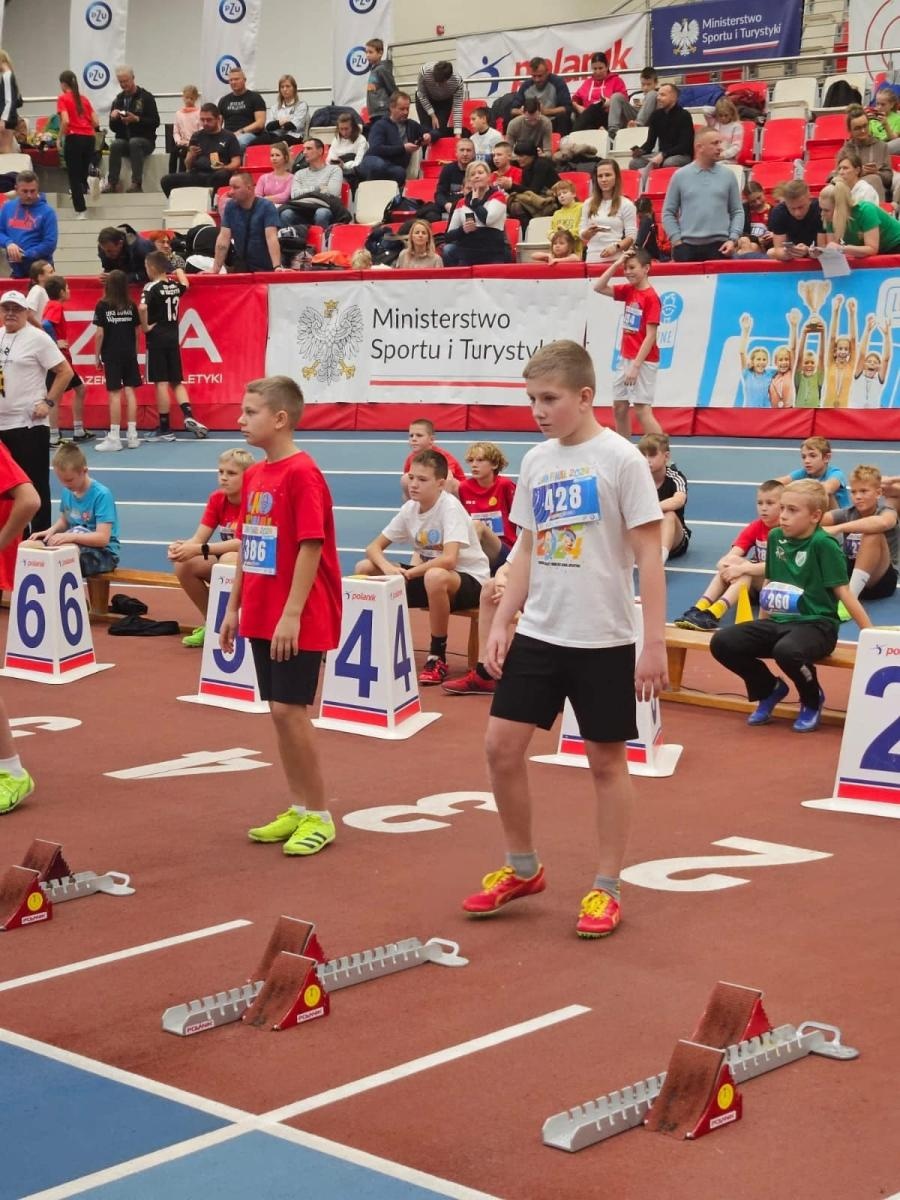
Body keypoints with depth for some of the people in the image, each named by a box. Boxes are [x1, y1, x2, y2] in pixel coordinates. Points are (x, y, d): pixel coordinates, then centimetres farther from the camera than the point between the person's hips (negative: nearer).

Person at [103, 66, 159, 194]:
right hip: (124, 139, 3)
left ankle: (137, 183, -39)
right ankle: (112, 183, -34)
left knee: (134, 143, -36)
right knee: (115, 145, -30)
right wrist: (113, 118, -9)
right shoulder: (118, 100, 13)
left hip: (144, 140, -3)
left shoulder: (146, 97, 0)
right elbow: (113, 128, 14)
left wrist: (136, 119, -21)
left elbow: (155, 122, -8)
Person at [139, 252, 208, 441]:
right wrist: (179, 273, 50)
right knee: (176, 381, 15)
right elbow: (185, 284, 32)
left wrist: (145, 326, -16)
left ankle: (165, 429, 1)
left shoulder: (152, 288, -12)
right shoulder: (175, 286, 7)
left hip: (156, 339, -6)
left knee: (161, 383, -2)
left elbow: (142, 308, -30)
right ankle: (188, 416, -2)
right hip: (173, 338, 6)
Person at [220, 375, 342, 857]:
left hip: (298, 621, -8)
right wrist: (234, 606, 15)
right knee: (279, 710, 11)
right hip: (261, 617, 8)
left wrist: (292, 614, -21)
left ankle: (319, 816, 5)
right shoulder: (254, 475, 10)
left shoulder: (302, 474, -15)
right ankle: (298, 809, 21)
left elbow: (311, 546, -19)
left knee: (290, 710, -6)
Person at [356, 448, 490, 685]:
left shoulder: (450, 507, -22)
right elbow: (374, 547, 0)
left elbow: (448, 559, -35)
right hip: (428, 574, 7)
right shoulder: (409, 509, -3)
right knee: (364, 568, -5)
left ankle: (437, 658, -23)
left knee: (435, 577, -42)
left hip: (468, 579, -7)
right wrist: (387, 567, -23)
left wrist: (408, 573, -28)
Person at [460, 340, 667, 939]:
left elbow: (649, 556, -10)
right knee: (502, 745, 4)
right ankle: (522, 868, 22)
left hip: (603, 640, -6)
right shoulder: (535, 462, 6)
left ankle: (607, 889, 17)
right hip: (538, 634, 6)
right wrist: (501, 624, 7)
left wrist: (654, 643, -13)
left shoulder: (621, 459, -11)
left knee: (607, 759, 5)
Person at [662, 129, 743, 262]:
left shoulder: (728, 175, 7)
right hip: (687, 246, -1)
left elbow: (737, 211, 9)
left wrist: (733, 239, -4)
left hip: (719, 246, 1)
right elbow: (668, 212, 7)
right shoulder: (680, 175, 5)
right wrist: (676, 240, -3)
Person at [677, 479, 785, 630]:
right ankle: (700, 608, -37)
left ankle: (714, 613, -51)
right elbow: (733, 554, -8)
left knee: (745, 571, -32)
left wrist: (742, 568, -33)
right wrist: (724, 563, -32)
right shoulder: (755, 528, 4)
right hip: (753, 586, 5)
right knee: (729, 563, -22)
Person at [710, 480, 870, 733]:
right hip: (778, 622, 6)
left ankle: (813, 700, -4)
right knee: (721, 642, -12)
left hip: (816, 625, -6)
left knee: (786, 650, -39)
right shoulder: (775, 537, 6)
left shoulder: (823, 544, -13)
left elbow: (843, 592, -13)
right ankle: (770, 688, 12)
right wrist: (761, 626, 22)